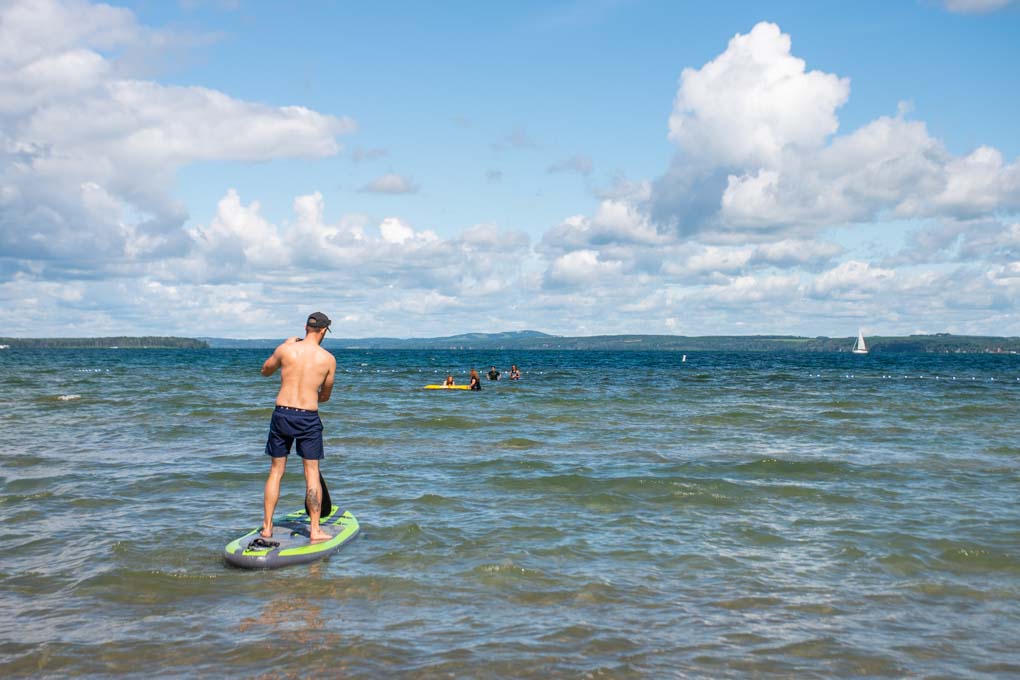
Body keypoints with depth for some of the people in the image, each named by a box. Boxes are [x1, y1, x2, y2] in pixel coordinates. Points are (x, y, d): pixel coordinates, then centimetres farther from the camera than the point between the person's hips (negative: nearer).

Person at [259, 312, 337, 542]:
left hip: (282, 413, 2)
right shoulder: (328, 359, -2)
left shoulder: (285, 349, -1)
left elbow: (265, 371, 19)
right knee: (312, 473, 6)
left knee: (276, 471, 12)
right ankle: (315, 530, 8)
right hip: (309, 418, -2)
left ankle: (267, 527, 18)